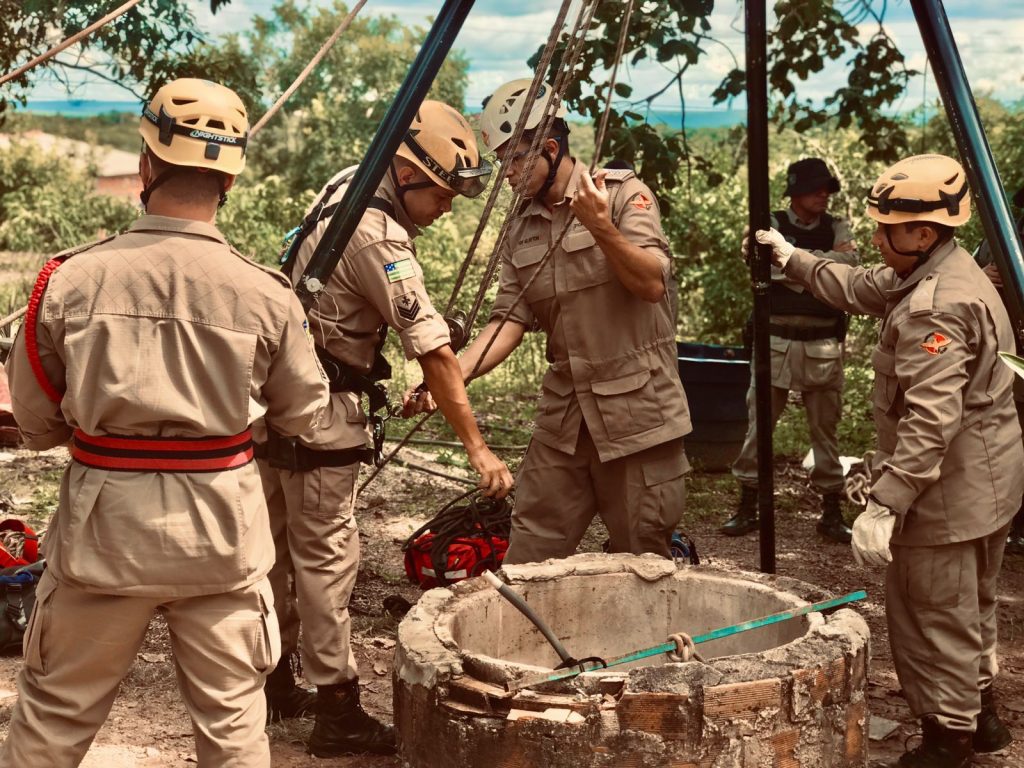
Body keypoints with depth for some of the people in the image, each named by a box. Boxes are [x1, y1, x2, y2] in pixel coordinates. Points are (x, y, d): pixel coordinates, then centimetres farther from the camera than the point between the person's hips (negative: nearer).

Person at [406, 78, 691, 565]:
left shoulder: (623, 194, -5)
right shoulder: (520, 231, 11)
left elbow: (652, 283, -15)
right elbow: (510, 318, 2)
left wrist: (601, 228, -28)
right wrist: (451, 374, -12)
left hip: (635, 410, -5)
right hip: (564, 415, 5)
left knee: (643, 555, 3)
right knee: (529, 553, 6)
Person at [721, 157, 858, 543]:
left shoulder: (837, 228, 8)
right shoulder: (772, 224, 2)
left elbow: (850, 265, -11)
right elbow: (771, 266, -16)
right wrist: (827, 260, -11)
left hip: (823, 345, 1)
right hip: (776, 340, -1)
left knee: (825, 428, 7)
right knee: (759, 424, 3)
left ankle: (832, 512, 14)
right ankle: (747, 507, 13)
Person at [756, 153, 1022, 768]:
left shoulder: (939, 307, -26)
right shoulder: (930, 275, 7)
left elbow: (930, 423, -32)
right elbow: (861, 289, 26)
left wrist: (885, 505, -32)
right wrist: (793, 260, 30)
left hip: (950, 490, -11)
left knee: (936, 618, 2)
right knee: (970, 608, 24)